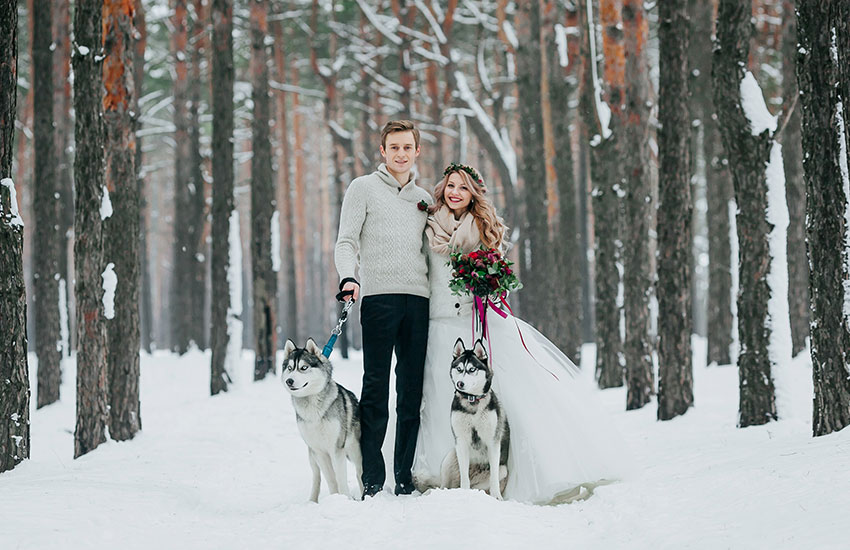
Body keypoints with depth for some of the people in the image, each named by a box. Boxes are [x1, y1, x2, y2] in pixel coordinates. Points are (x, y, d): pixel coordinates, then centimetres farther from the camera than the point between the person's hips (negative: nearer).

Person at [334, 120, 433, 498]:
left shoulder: (424, 199, 21)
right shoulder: (364, 188, 7)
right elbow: (346, 242, 0)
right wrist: (348, 277, -18)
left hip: (418, 297, 4)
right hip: (379, 295, -4)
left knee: (413, 392, 3)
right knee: (376, 388, -7)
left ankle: (406, 479, 7)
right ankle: (372, 481, -5)